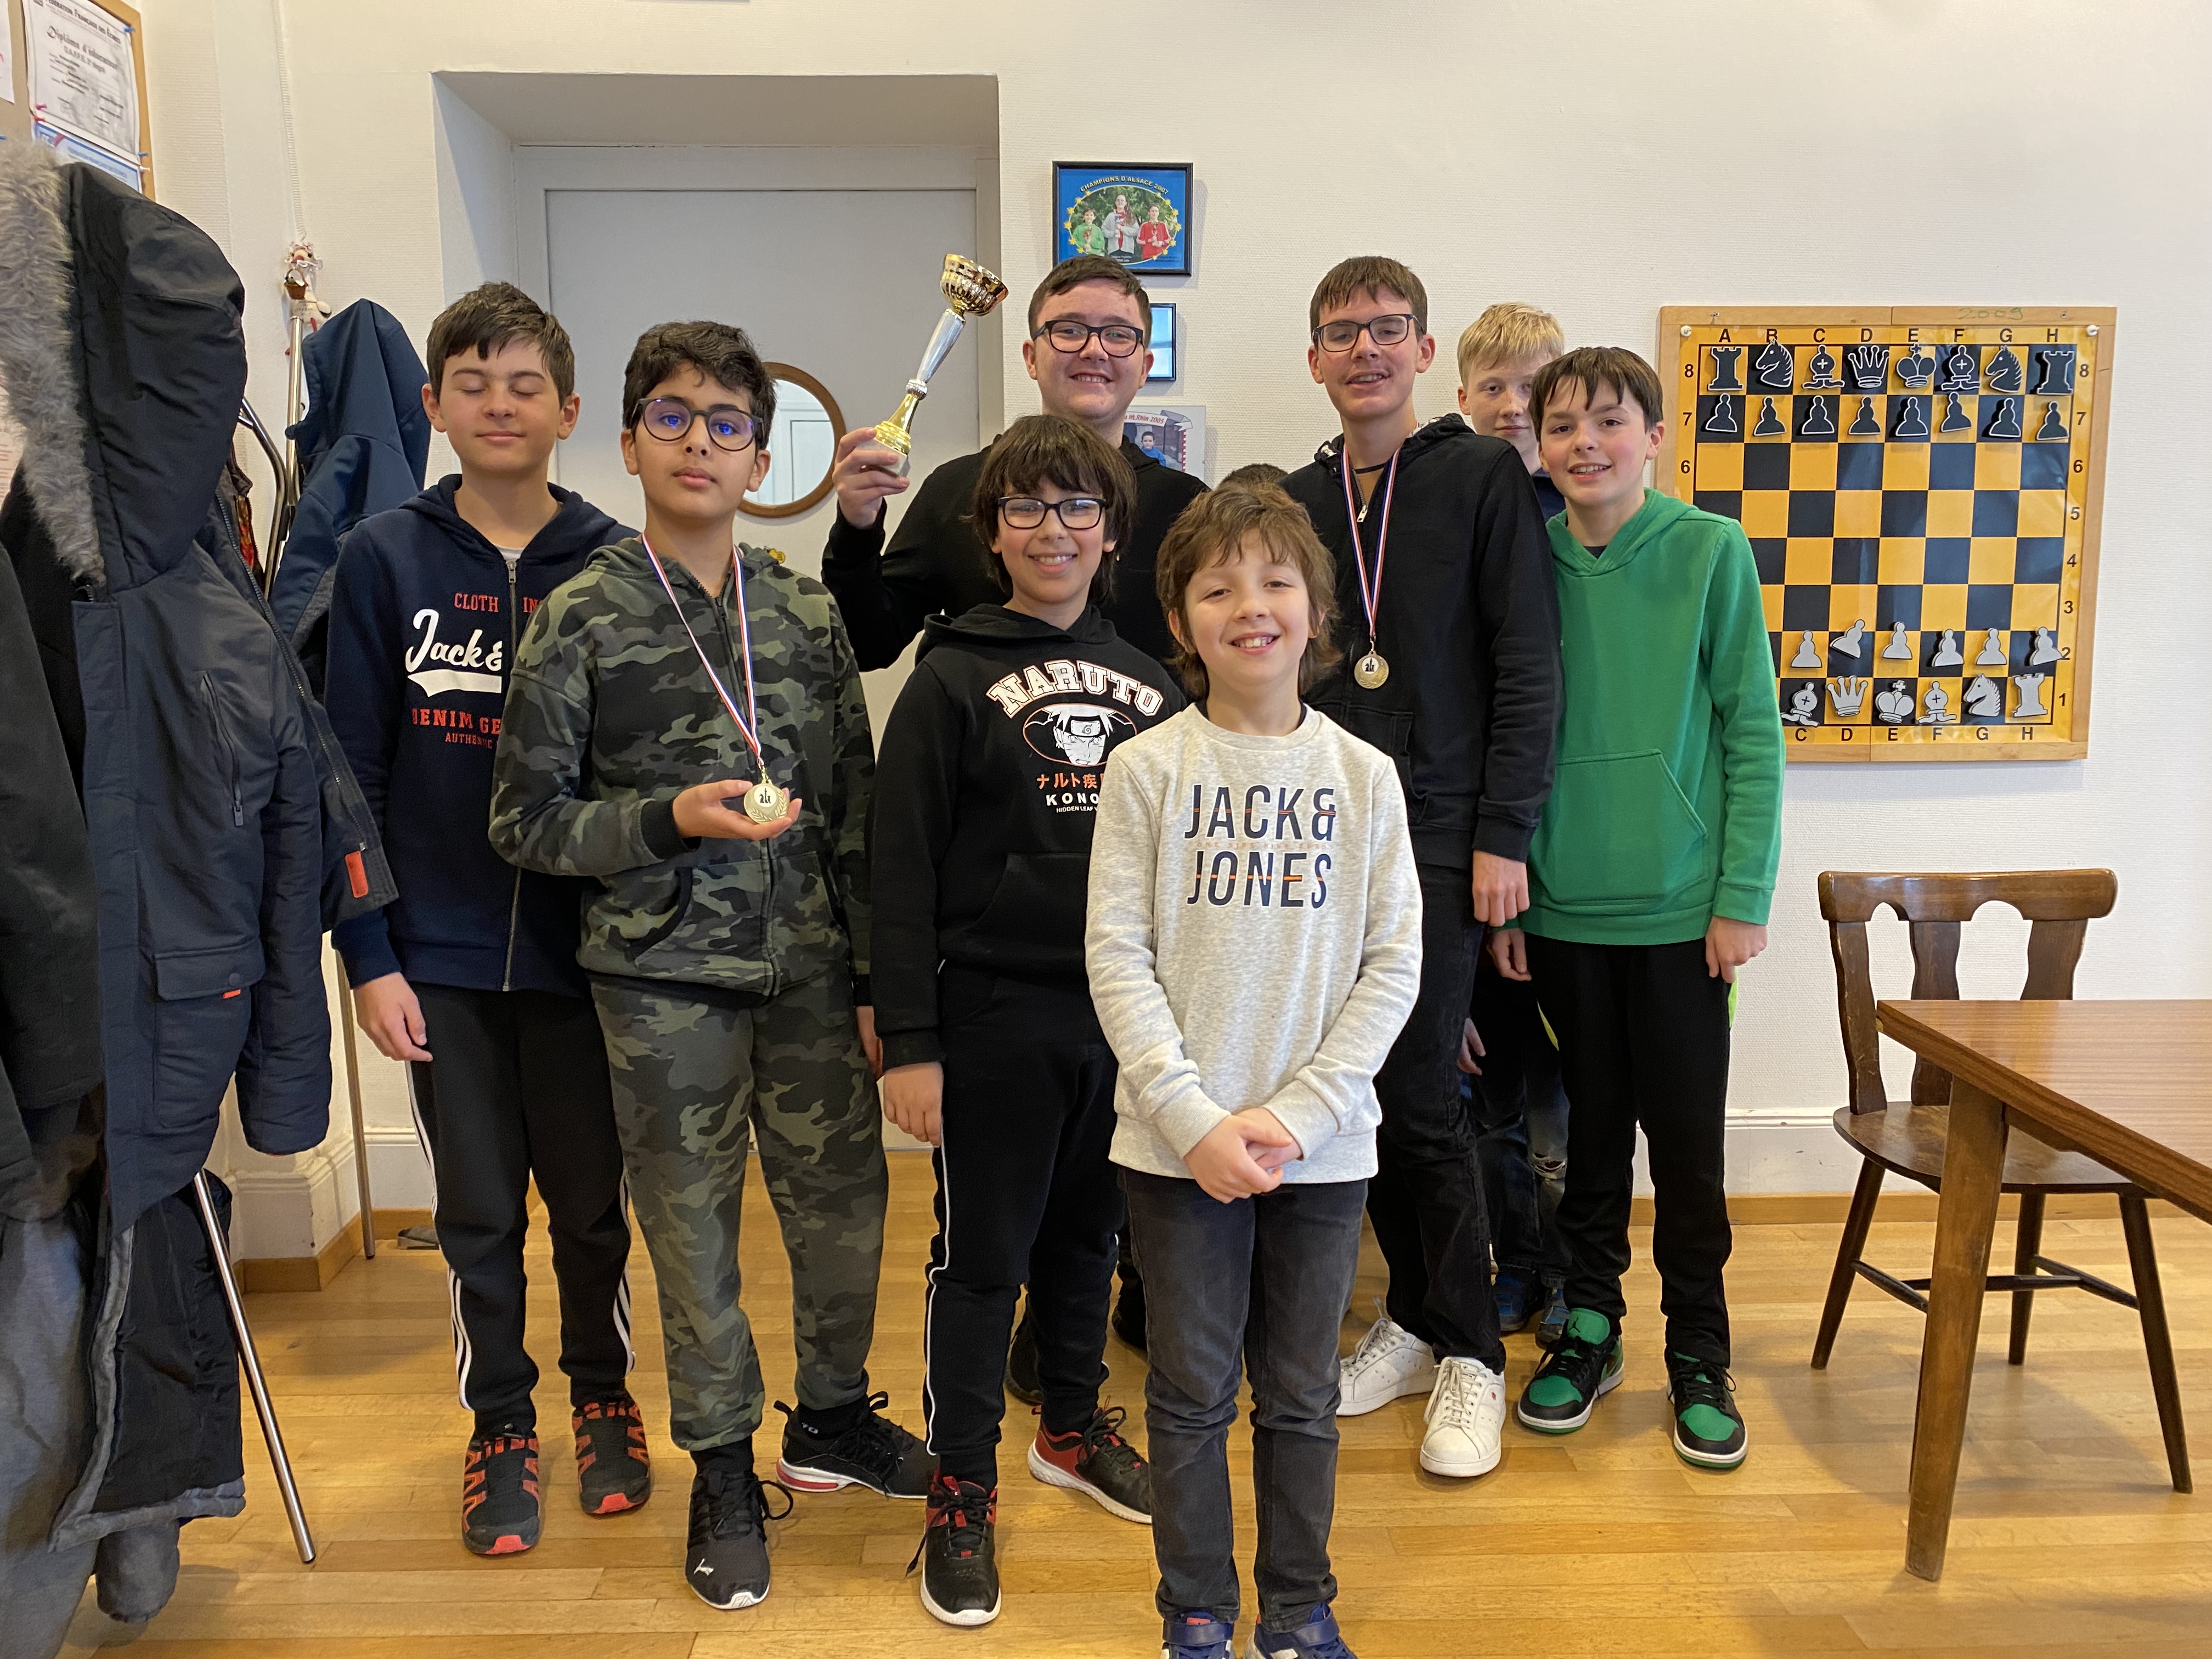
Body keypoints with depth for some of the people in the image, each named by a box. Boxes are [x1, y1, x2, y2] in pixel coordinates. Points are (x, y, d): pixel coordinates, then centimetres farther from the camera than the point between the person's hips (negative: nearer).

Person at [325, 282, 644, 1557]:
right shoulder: (385, 559, -1)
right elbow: (351, 769, -1)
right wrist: (368, 953, -6)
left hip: (581, 948, 0)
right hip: (442, 954, 0)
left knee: (590, 1201, 12)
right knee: (479, 1212, 11)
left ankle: (606, 1400, 35)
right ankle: (501, 1425, 32)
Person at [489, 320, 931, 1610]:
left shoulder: (809, 614, 5)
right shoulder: (582, 622, -3)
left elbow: (858, 809, 7)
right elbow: (527, 819, -2)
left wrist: (873, 978, 5)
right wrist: (672, 818, -17)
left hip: (812, 968, 3)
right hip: (667, 980, -2)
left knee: (844, 1202, 10)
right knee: (695, 1221, 9)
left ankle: (833, 1418, 37)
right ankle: (725, 1469, 30)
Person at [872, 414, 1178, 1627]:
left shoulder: (1149, 681, 9)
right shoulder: (952, 678, -4)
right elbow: (902, 869, -7)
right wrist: (909, 1042, -11)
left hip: (1124, 1012, 4)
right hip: (996, 1015, -4)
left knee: (1087, 1234, 18)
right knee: (982, 1255, 5)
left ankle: (1073, 1427, 39)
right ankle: (961, 1491, 22)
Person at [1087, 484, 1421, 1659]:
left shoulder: (1363, 777, 1)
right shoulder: (1145, 770, -3)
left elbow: (1393, 966, -1)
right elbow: (1117, 958, -6)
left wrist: (1295, 1116, -11)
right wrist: (1196, 1119, -14)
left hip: (1323, 1148, 1)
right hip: (1178, 1148, -1)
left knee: (1301, 1394, 15)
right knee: (1192, 1391, 12)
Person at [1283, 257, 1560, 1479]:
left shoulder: (1485, 477, -1)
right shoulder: (1294, 501, 13)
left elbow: (1529, 666, -6)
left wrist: (1502, 835, -11)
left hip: (1439, 838, -5)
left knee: (1419, 1092, -6)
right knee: (1363, 1090, 9)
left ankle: (1469, 1355, 12)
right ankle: (1416, 1319, 26)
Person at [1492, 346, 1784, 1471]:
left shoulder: (1711, 552, -4)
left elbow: (1752, 734, -4)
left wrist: (1743, 896, -8)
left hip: (1681, 908, -2)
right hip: (1563, 906, 2)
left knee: (1687, 1139, 7)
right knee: (1593, 1128, 14)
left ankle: (1697, 1354, 24)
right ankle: (1588, 1327, 30)